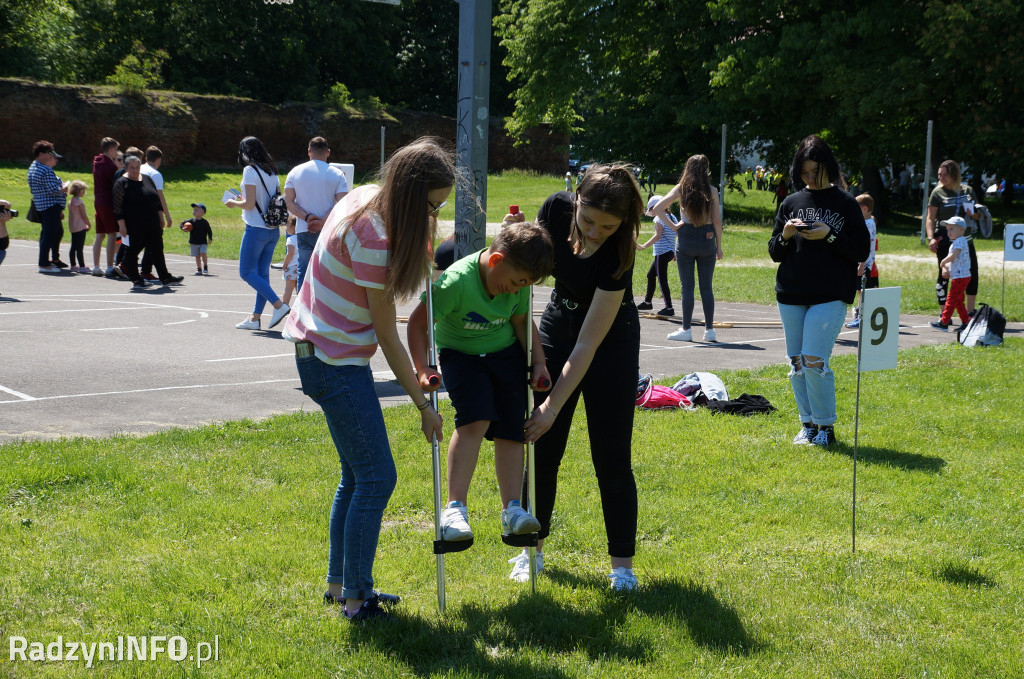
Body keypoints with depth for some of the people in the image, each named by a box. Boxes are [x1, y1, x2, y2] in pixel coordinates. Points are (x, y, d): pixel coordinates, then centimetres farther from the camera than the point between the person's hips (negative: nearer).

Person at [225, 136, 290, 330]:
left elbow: (250, 204, -18)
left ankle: (279, 305, -13)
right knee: (262, 273, 11)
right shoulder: (272, 172, 11)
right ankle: (255, 318, 13)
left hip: (256, 229, -8)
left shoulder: (250, 170, -11)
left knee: (247, 272, -1)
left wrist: (234, 203, 3)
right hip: (273, 230, 8)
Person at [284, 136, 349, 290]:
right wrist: (322, 222, -14)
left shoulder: (295, 172, 6)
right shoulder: (337, 174, 0)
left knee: (303, 271, 6)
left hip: (303, 231, 2)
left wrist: (307, 218, -9)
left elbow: (289, 202, -1)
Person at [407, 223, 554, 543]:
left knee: (511, 429, -3)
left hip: (506, 354, 5)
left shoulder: (519, 280, -12)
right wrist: (423, 369, -31)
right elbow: (418, 322, -24)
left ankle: (512, 509, 5)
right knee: (475, 420, -25)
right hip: (460, 355, -5)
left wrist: (539, 363, 1)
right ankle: (455, 508, -23)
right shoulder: (456, 281, -31)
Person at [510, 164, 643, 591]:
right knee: (542, 447, 3)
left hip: (611, 338, -4)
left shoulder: (618, 255, -33)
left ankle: (622, 564, 5)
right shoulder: (556, 208, -22)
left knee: (611, 457, -5)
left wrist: (553, 406, -31)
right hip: (559, 321, 4)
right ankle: (532, 547, 17)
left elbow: (587, 345, -30)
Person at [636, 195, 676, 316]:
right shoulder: (672, 217, 14)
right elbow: (678, 235, 15)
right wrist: (675, 253, 22)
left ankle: (669, 308, -8)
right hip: (670, 251, 10)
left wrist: (644, 246, -27)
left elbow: (658, 236, -23)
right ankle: (648, 302, 31)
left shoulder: (659, 218, -11)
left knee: (662, 280, -7)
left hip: (662, 252, -10)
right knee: (650, 275, 22)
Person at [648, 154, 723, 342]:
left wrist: (673, 226, -1)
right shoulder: (711, 191, -2)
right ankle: (709, 329, 9)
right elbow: (717, 221, -2)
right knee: (706, 286, 7)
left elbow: (657, 208, -8)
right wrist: (719, 246, 5)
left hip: (686, 239, -1)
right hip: (707, 240, 1)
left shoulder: (681, 188, -1)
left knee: (687, 286, 3)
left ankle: (686, 329, 4)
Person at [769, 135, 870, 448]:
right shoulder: (791, 202, 10)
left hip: (830, 296, -4)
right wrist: (786, 235, -8)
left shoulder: (845, 203, 1)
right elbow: (774, 252, 13)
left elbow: (862, 251, -2)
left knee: (814, 361, -13)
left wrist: (830, 236, -14)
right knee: (797, 364, 6)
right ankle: (808, 424, 19)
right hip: (791, 295, 4)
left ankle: (826, 426, 3)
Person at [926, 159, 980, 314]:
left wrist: (973, 214, -4)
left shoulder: (968, 190, 9)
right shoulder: (938, 192, -2)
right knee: (944, 276, -1)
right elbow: (930, 219, -5)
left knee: (972, 273, 5)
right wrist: (931, 238, -19)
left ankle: (970, 312, 18)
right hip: (945, 240, -4)